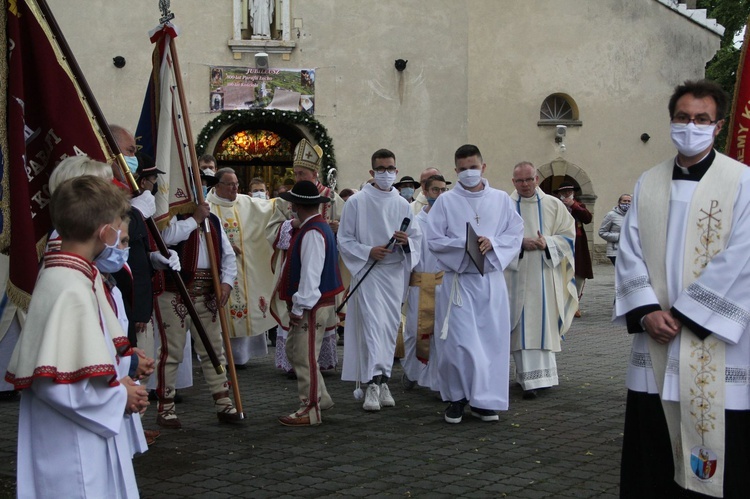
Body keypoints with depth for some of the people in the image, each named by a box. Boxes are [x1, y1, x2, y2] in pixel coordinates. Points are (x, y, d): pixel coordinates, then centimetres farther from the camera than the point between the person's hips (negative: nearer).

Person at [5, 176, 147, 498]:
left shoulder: (59, 277, 8)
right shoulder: (71, 290, -22)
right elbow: (57, 382, -26)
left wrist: (119, 384, 6)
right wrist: (120, 397, -13)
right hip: (73, 452, -10)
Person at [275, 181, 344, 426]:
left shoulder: (312, 233, -19)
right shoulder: (320, 227, 14)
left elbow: (311, 273, -23)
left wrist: (300, 307, -20)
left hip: (312, 307, -11)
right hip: (309, 305, 11)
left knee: (305, 357, -2)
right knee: (294, 350, 19)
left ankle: (310, 411, 7)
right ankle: (320, 398, 28)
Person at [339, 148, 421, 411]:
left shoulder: (402, 204, 11)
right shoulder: (357, 202, -1)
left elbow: (417, 237, 13)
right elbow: (344, 239, -1)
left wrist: (406, 241, -11)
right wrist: (368, 251, -16)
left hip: (395, 272, 4)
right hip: (368, 271, -4)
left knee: (390, 328, 7)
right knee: (373, 324, -15)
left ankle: (382, 381, 18)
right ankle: (374, 385, -17)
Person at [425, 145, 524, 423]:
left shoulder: (501, 200, 7)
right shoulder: (446, 202, 2)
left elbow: (516, 234, 5)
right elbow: (434, 240, -2)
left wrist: (492, 243, -13)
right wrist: (464, 244, -16)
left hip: (491, 279, 2)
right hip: (458, 279, -2)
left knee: (492, 339, 3)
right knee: (459, 340, -4)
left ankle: (484, 400, 13)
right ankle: (456, 398, 10)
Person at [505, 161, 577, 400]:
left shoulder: (554, 205, 7)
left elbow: (568, 236, 6)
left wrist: (547, 243, -12)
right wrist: (520, 243, -15)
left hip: (545, 275, 1)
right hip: (516, 275, -1)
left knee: (544, 325, 2)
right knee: (524, 328, -3)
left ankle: (539, 374, 13)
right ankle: (530, 379, -1)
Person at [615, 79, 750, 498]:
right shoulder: (648, 184, 11)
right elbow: (629, 254, 6)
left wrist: (683, 314, -12)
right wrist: (647, 312, -8)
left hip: (715, 345, -4)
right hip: (655, 341, 4)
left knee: (716, 455, 0)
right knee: (652, 457, 8)